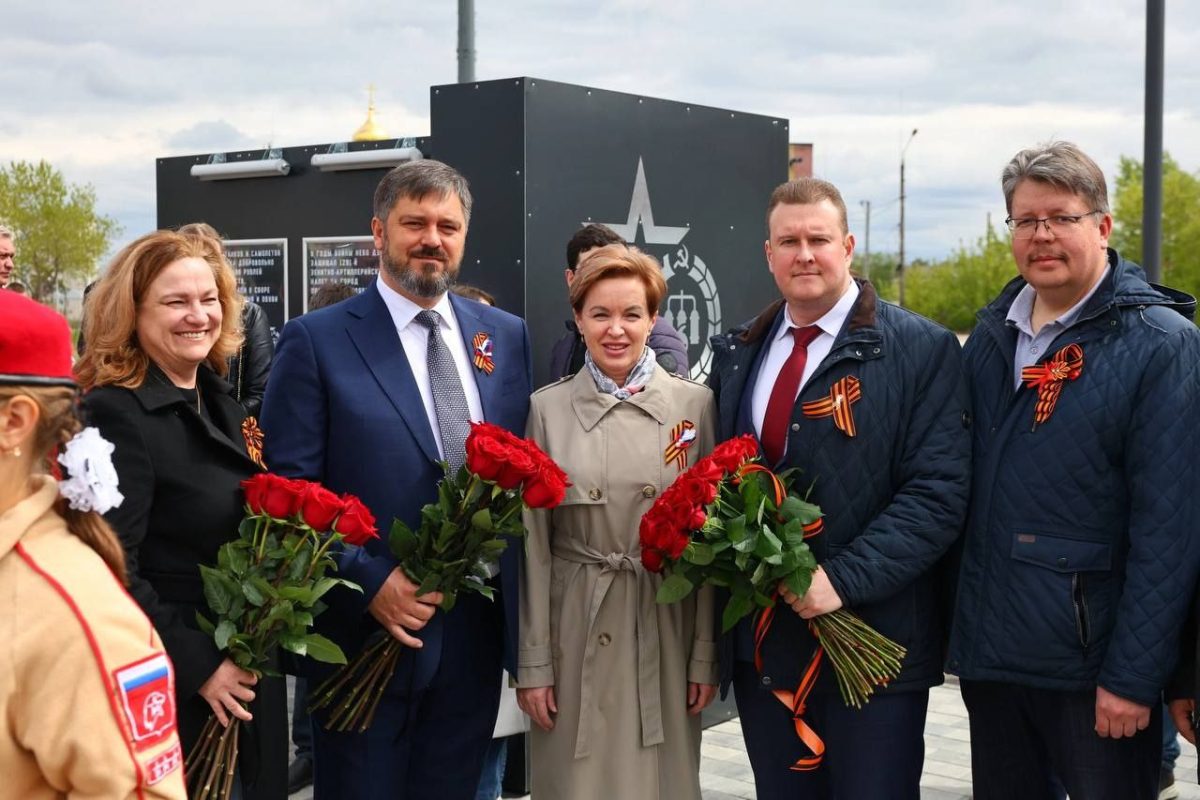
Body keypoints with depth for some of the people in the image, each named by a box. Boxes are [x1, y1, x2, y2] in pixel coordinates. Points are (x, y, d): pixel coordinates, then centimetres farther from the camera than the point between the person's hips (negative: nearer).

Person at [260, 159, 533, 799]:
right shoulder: (317, 341, -6)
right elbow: (288, 489, -9)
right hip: (368, 633, -4)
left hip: (477, 633, 4)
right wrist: (369, 582, -18)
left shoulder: (507, 336, 9)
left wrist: (518, 608, 0)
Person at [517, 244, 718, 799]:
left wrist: (706, 653, -1)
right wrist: (532, 662, -2)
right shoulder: (547, 408, -2)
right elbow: (532, 542, -1)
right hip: (576, 628, 0)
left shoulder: (694, 404, -1)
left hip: (664, 629, 1)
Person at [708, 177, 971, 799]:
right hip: (760, 644, 5)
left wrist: (844, 579, -20)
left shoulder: (921, 350, -6)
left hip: (873, 642, -4)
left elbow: (939, 490, -14)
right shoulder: (735, 352, 11)